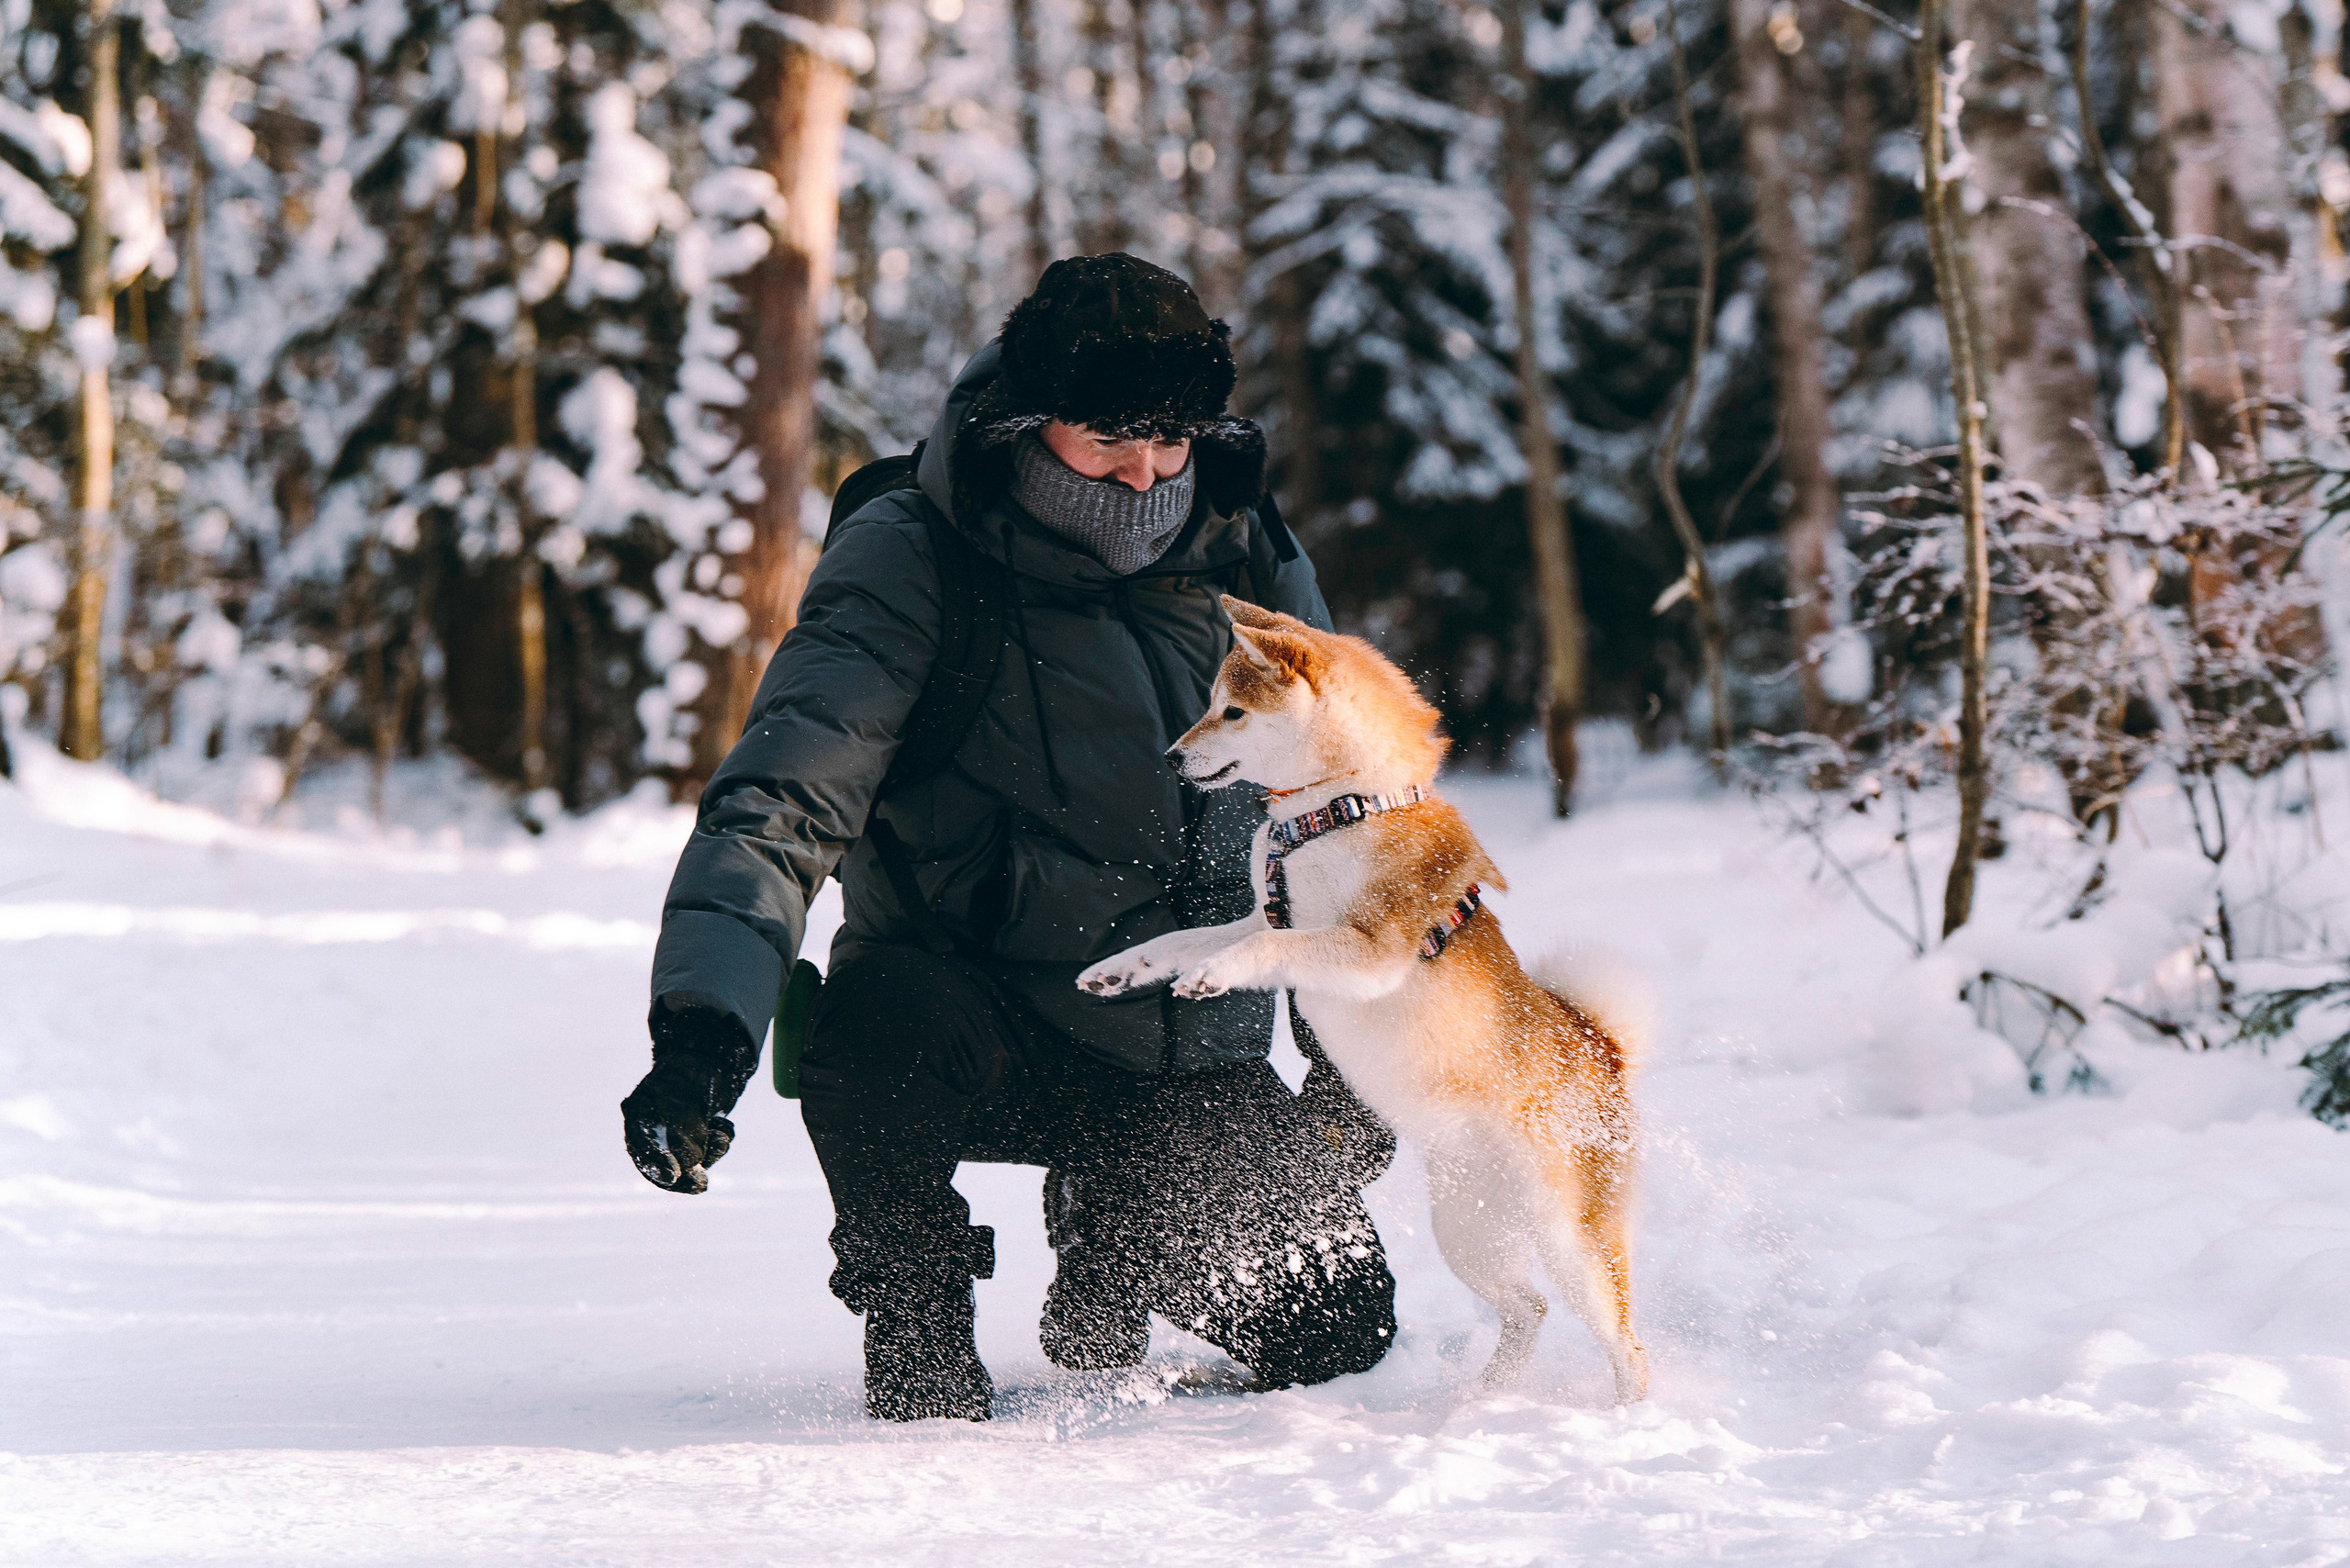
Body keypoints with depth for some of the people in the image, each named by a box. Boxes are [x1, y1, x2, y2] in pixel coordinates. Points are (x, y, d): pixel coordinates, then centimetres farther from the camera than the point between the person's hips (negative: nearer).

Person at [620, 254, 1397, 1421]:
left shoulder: (1241, 552, -1)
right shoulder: (907, 565, -16)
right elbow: (781, 804, -26)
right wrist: (702, 1026, -42)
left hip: (1189, 1057, 4)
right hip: (976, 1010, -4)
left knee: (1331, 1330, -7)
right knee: (886, 1012, -38)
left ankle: (1111, 1270, 27)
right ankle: (916, 1331, -9)